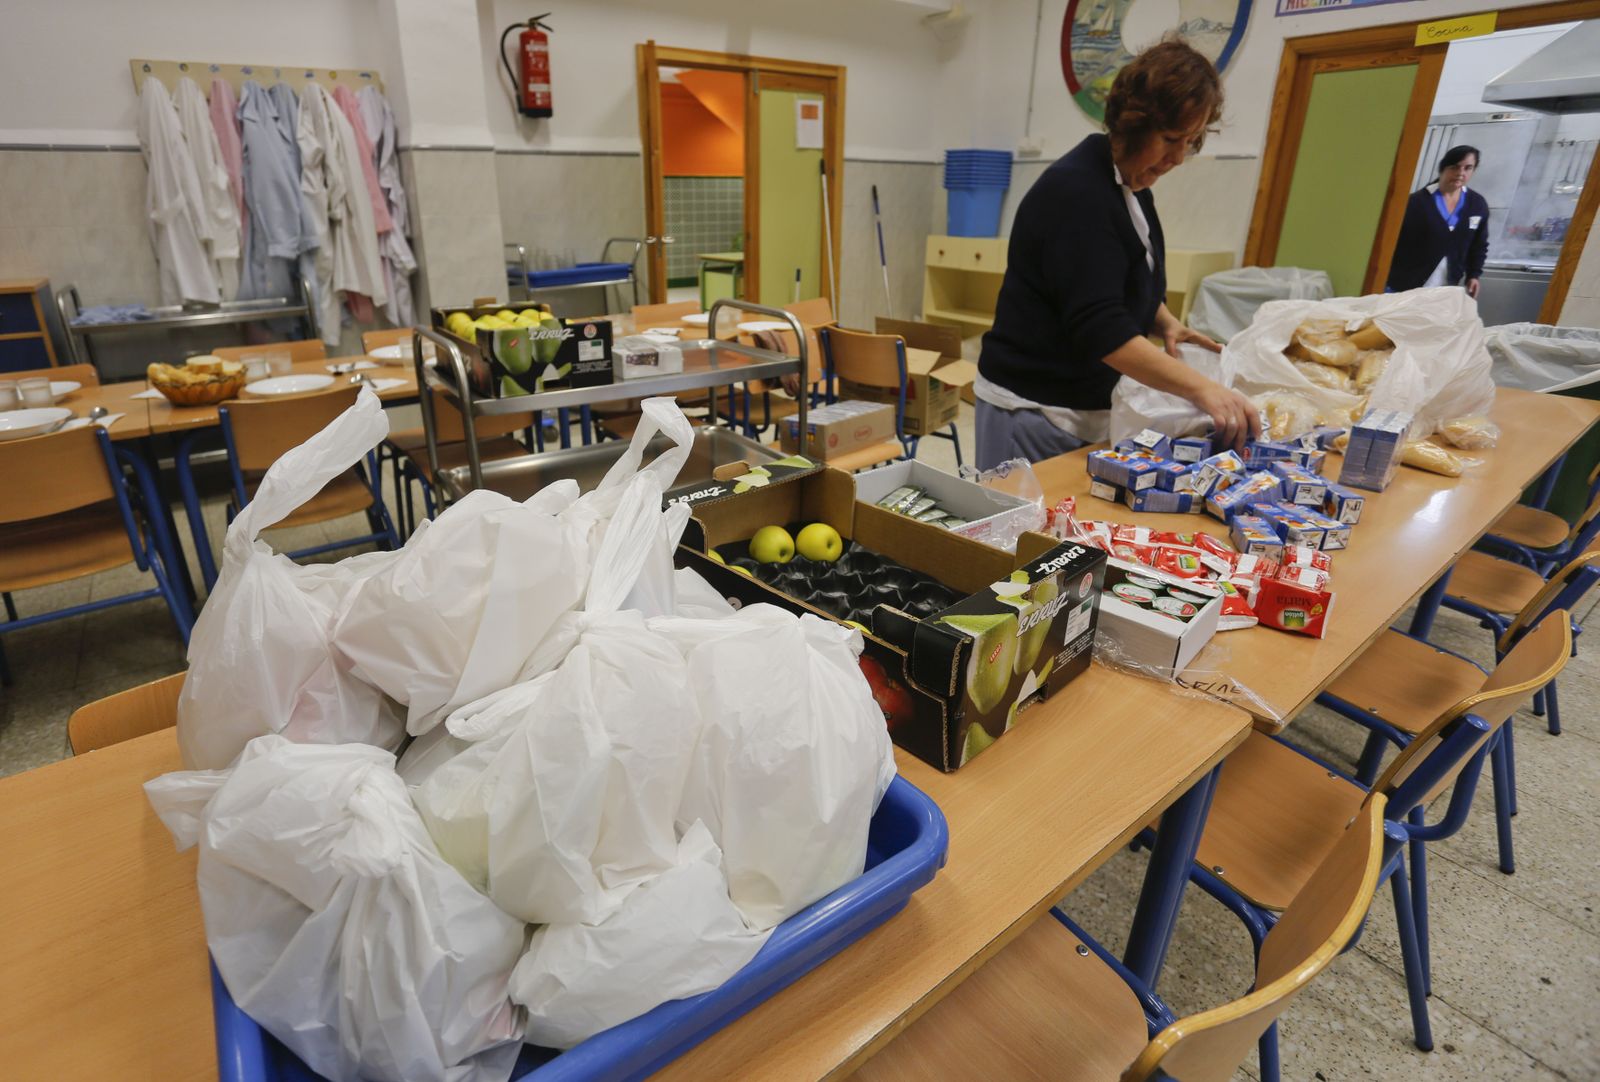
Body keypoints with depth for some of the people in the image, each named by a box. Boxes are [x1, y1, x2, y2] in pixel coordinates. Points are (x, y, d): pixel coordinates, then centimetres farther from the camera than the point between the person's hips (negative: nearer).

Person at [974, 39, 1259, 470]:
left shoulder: (1131, 186, 10)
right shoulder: (1076, 192, -17)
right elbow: (1100, 330, -26)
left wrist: (1166, 323, 3)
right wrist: (1202, 389, -29)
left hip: (1092, 405, 9)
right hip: (1034, 409, -9)